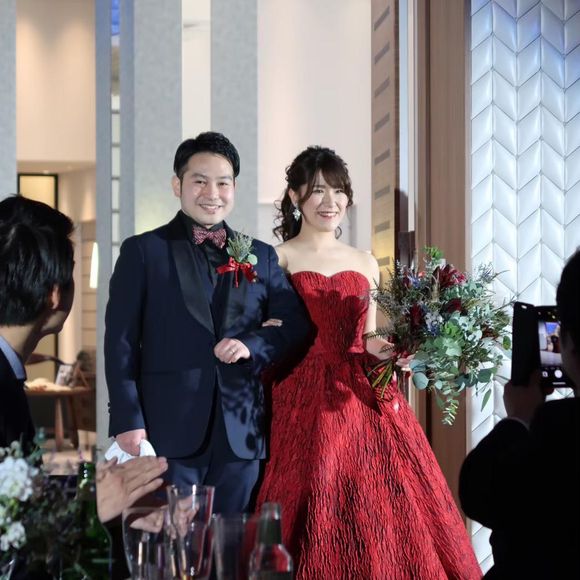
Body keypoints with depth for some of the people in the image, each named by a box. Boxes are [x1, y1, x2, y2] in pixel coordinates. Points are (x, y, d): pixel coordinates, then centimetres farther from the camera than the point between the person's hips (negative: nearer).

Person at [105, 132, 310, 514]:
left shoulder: (261, 256, 13)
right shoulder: (143, 251, 4)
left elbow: (296, 324, 12)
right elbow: (120, 342, -1)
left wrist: (252, 344, -8)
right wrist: (128, 421, -10)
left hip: (241, 433, 3)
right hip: (169, 431, -3)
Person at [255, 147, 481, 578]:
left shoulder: (366, 264, 14)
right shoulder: (278, 260, 1)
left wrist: (387, 350, -1)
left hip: (365, 407, 4)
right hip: (304, 409, -4)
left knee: (383, 518, 1)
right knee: (317, 531, -5)